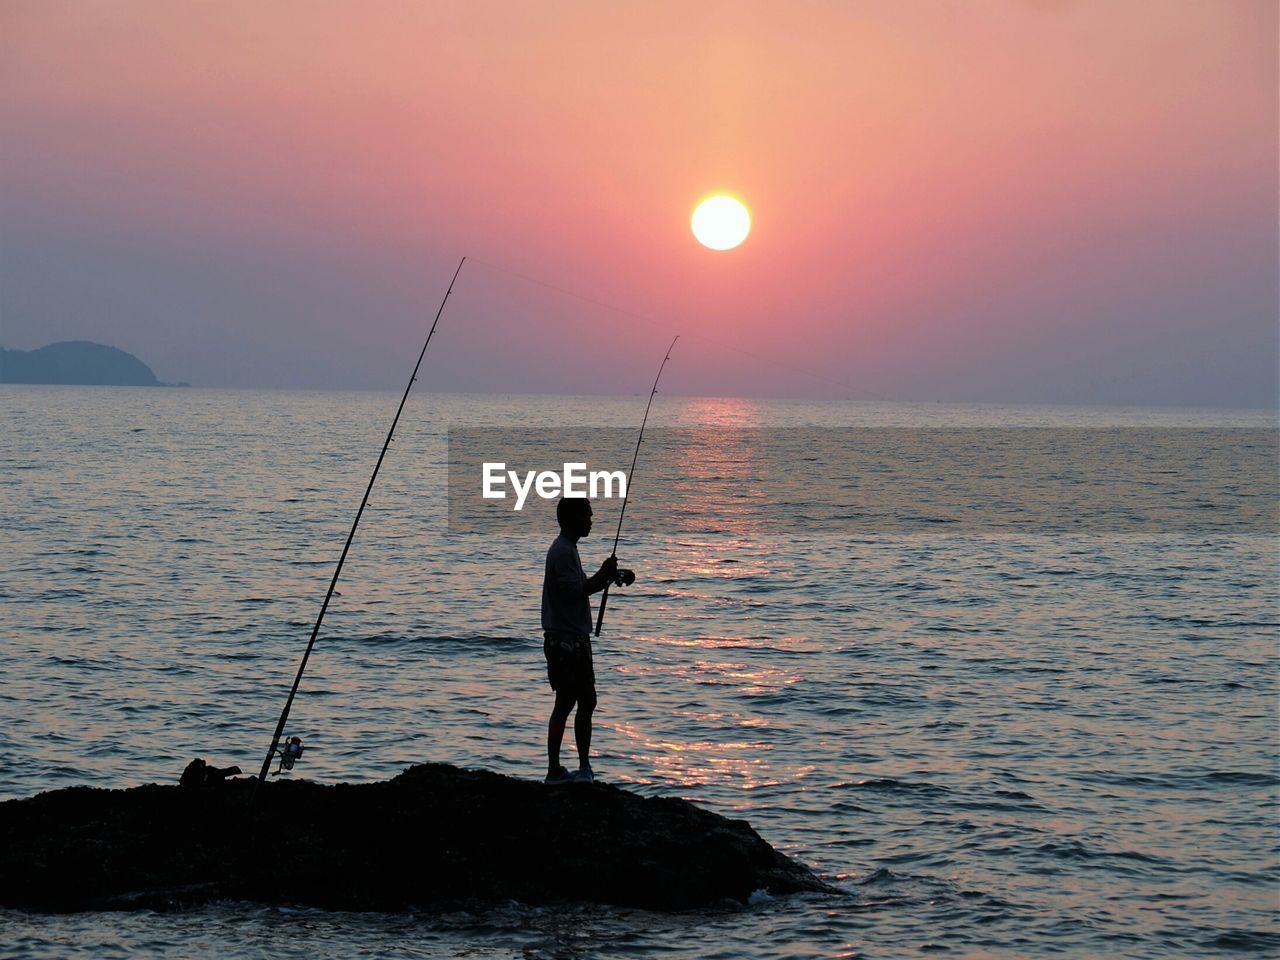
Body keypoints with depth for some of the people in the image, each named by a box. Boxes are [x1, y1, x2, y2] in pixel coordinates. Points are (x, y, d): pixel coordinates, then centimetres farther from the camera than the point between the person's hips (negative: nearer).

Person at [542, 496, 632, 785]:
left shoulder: (568, 549, 16)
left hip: (577, 639, 11)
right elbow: (575, 591, -22)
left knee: (587, 701, 12)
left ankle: (585, 767, 17)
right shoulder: (562, 551, -16)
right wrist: (604, 575, -12)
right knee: (565, 702, -7)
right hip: (563, 639, -11)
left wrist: (609, 576, 9)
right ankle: (554, 771, -3)